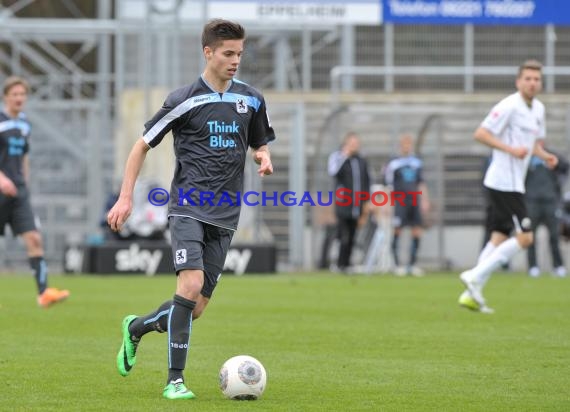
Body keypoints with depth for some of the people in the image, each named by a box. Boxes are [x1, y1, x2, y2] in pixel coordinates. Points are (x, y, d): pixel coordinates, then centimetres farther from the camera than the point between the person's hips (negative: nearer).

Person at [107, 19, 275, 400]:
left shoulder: (251, 100, 9)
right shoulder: (185, 100, -4)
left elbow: (260, 143, 24)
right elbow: (142, 145, 3)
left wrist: (264, 157, 0)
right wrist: (126, 197, -3)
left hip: (224, 216, 5)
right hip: (189, 208, -5)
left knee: (197, 308, 3)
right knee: (191, 284, -23)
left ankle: (137, 328, 32)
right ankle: (175, 380, -16)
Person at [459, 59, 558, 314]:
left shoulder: (538, 109, 15)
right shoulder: (509, 106, -14)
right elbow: (480, 134, -16)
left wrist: (545, 155, 6)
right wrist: (511, 149, -23)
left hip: (513, 183, 9)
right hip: (504, 183, -9)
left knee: (500, 237, 8)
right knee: (524, 238, -12)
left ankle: (471, 295, 9)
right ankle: (475, 277, -10)